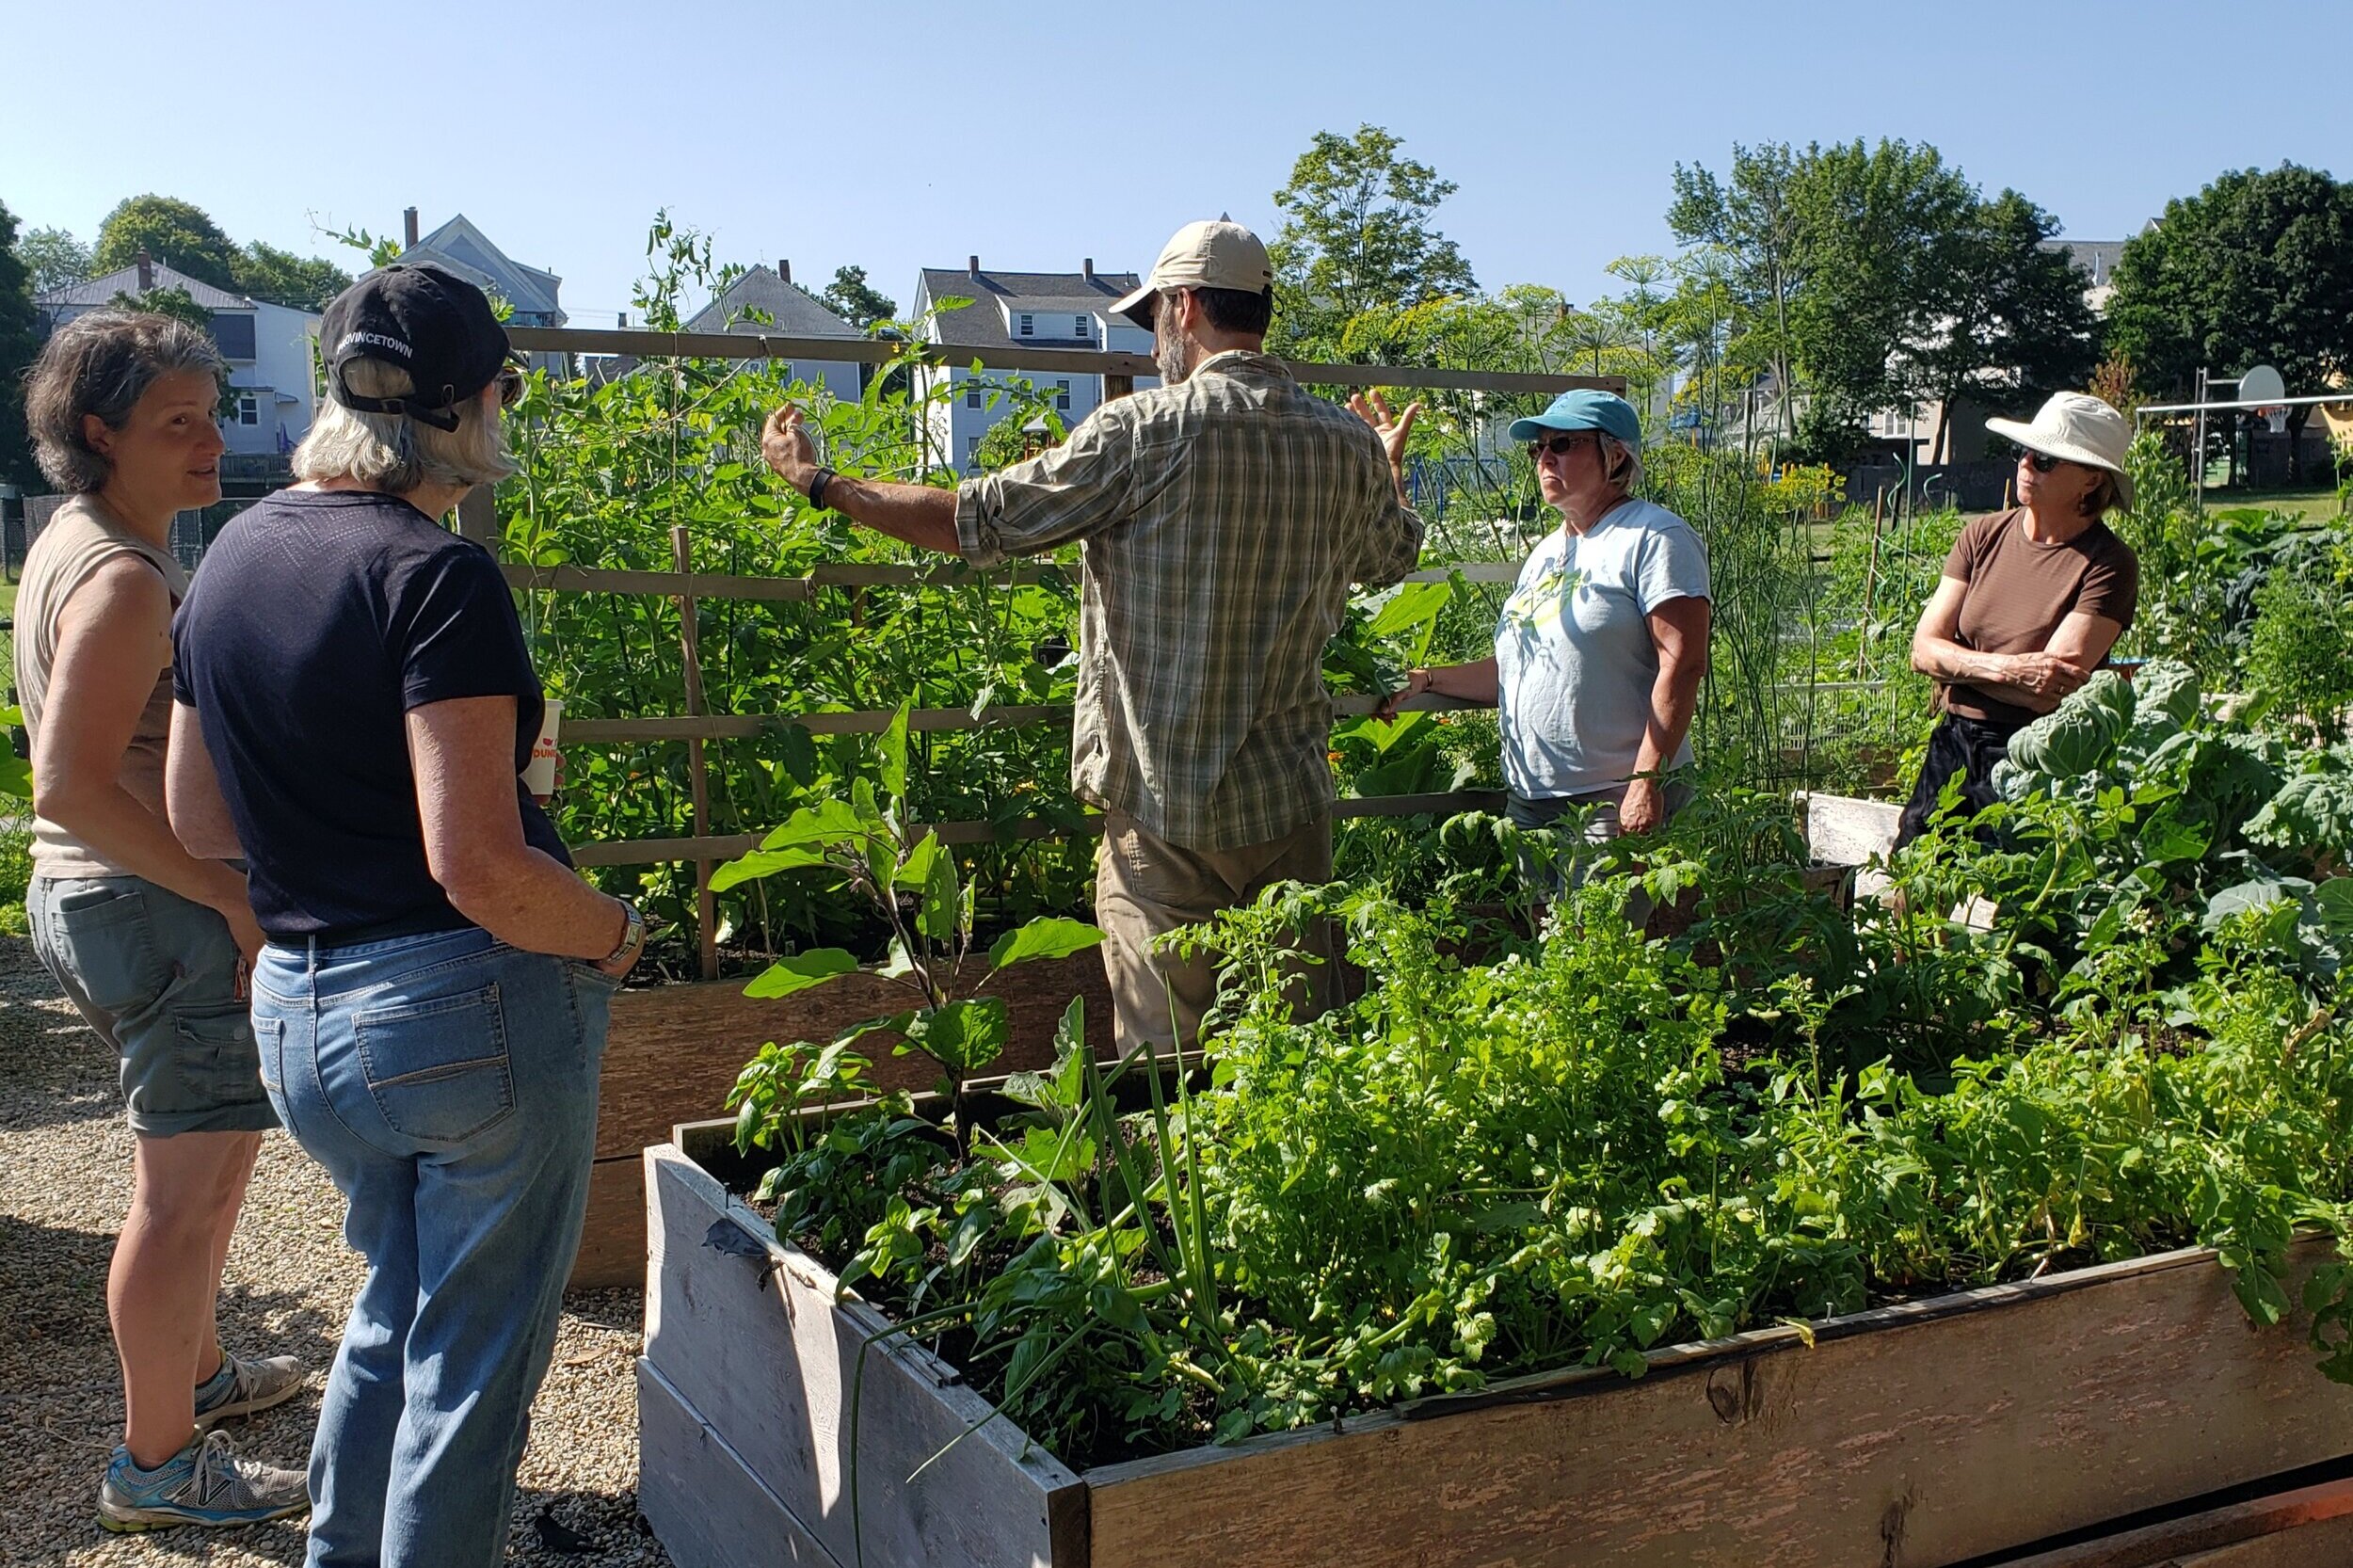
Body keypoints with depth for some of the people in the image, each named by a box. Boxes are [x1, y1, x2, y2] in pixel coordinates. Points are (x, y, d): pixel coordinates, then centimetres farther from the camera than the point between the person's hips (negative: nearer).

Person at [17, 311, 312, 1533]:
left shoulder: (75, 545, 12)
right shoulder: (123, 579, -20)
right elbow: (71, 787, -26)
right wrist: (232, 896, -21)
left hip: (88, 897, 11)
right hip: (156, 909, -11)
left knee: (204, 1156, 25)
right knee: (185, 1188, -1)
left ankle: (194, 1368, 41)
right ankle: (157, 1461, 12)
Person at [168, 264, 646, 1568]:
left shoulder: (232, 557, 7)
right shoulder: (435, 575, -18)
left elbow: (196, 821, 14)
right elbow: (479, 869, -23)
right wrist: (616, 935, -8)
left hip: (296, 1015, 8)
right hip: (472, 1010, -8)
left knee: (396, 1305, 28)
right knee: (473, 1352, 9)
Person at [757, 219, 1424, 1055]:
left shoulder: (1142, 431, -12)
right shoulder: (1349, 444, 3)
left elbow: (974, 522, -6)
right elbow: (1394, 555, 24)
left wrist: (817, 481, 7)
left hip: (1168, 808, -5)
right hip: (1292, 805, 5)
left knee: (1164, 1065, 2)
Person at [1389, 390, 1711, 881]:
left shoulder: (1653, 537, -6)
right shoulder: (1547, 554, 20)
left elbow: (1682, 665, -15)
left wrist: (1647, 782, -21)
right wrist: (1426, 680, 12)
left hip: (1615, 803, -8)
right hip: (1529, 800, 8)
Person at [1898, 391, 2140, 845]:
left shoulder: (2108, 565, -9)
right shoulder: (1983, 535, 5)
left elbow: (2054, 689, -17)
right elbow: (1923, 651, -1)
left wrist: (1959, 664, -6)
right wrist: (2003, 668, -17)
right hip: (1952, 751, 5)